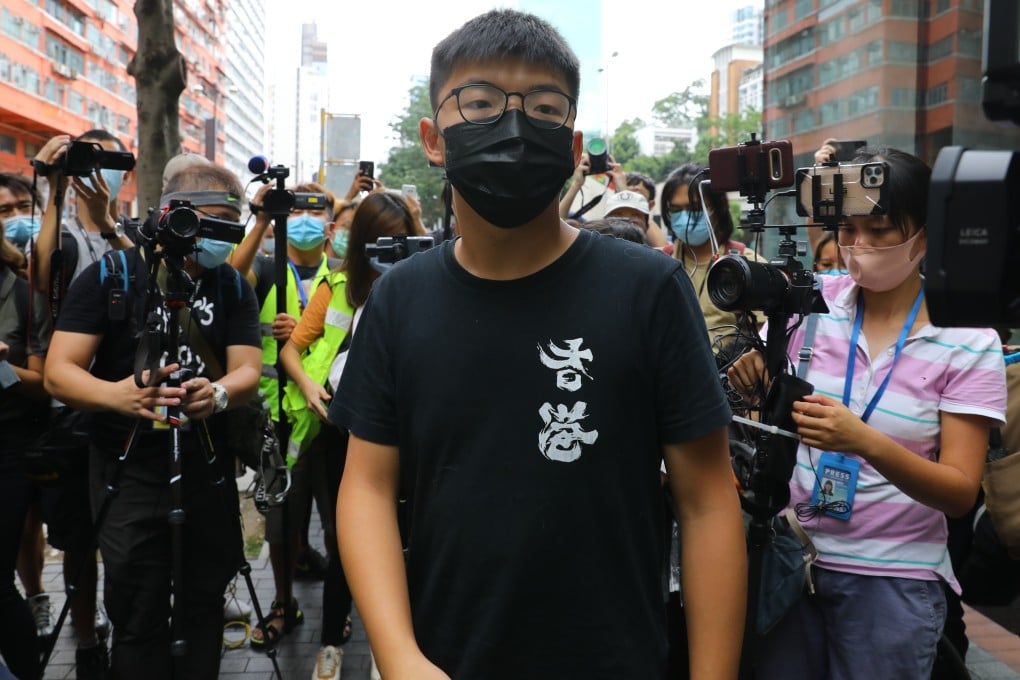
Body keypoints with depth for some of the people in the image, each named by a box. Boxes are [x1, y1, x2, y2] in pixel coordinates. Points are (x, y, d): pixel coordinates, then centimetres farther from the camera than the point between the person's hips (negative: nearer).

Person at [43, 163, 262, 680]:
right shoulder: (109, 276, -6)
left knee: (203, 607, 12)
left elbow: (247, 371, -5)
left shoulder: (233, 286, 3)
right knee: (139, 619, 3)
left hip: (208, 470, 3)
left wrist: (217, 394, -30)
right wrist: (116, 394, -33)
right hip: (129, 470, -2)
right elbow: (59, 373, -11)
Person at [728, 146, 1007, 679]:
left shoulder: (968, 339, -8)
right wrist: (749, 378, -21)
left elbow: (961, 493, -13)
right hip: (792, 557, 2)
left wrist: (865, 443, -31)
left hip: (895, 578, -1)